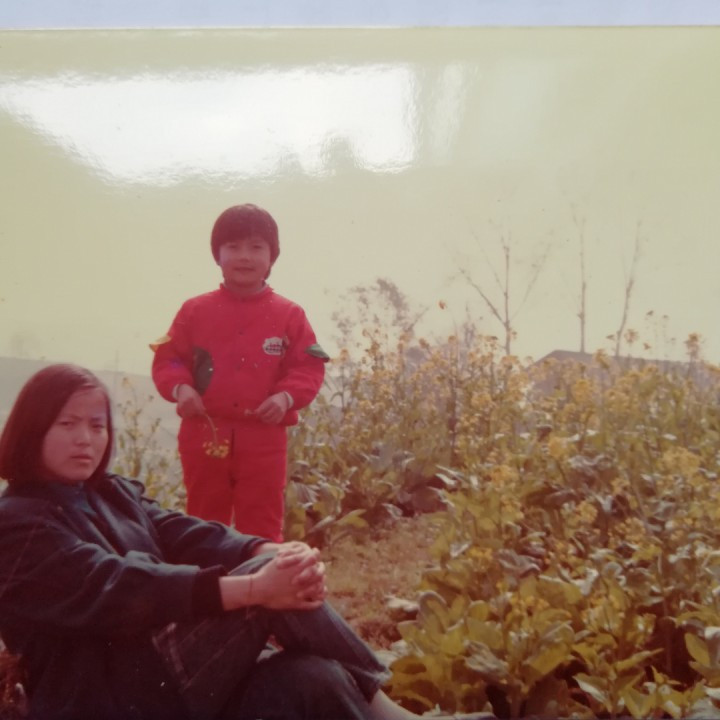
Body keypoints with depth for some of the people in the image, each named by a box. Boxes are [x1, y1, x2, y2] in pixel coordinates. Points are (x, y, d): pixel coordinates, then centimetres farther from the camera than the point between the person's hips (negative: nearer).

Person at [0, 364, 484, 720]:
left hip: (167, 668, 7)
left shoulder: (116, 494, 16)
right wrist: (254, 587, -31)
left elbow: (191, 536, 0)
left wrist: (272, 552, -22)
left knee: (316, 678, -22)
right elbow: (114, 589, -23)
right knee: (265, 583, -24)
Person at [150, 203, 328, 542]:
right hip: (204, 434, 1)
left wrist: (286, 396, -17)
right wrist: (180, 387, -14)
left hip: (263, 438, -1)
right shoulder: (195, 310, 2)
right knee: (205, 523, 14)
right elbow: (167, 358, 5)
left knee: (262, 527, 7)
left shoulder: (289, 315, 1)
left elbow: (309, 367, -1)